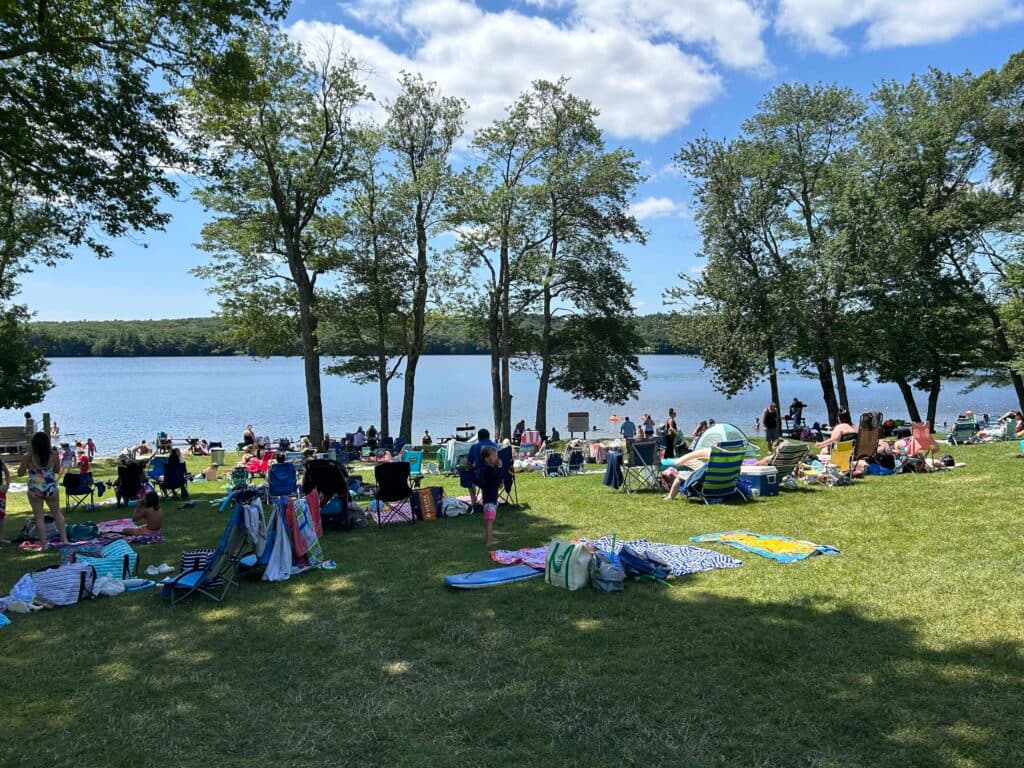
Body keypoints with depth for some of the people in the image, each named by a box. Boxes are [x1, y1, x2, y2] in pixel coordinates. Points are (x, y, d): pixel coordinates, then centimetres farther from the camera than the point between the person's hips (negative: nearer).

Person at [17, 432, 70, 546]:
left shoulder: (28, 457, -13)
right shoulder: (53, 455, -11)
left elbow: (20, 473, -1)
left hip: (34, 490, -1)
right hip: (51, 488, 1)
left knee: (39, 517, 9)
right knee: (57, 513, 18)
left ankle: (44, 544, 11)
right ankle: (64, 539, 18)